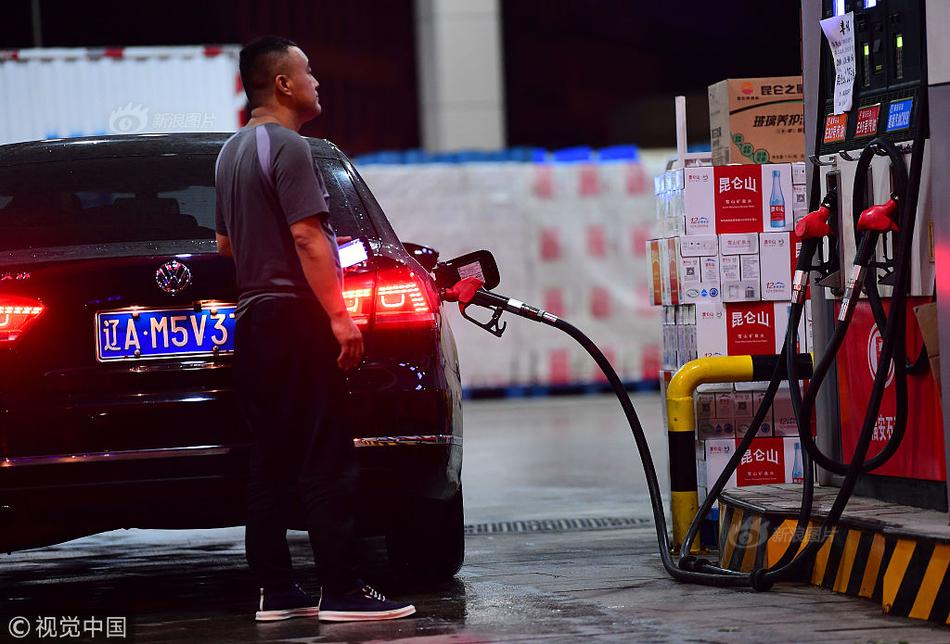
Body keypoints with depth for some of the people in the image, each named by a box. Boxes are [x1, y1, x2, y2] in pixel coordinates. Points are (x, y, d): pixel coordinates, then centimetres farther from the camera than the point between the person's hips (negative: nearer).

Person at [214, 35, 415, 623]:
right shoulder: (288, 147, -12)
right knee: (326, 462, -10)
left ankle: (275, 591, 9)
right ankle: (342, 592, -12)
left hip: (253, 316, 10)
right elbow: (306, 235, -21)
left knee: (272, 462, 9)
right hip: (294, 315, -10)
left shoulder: (233, 152, 18)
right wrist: (340, 315, -23)